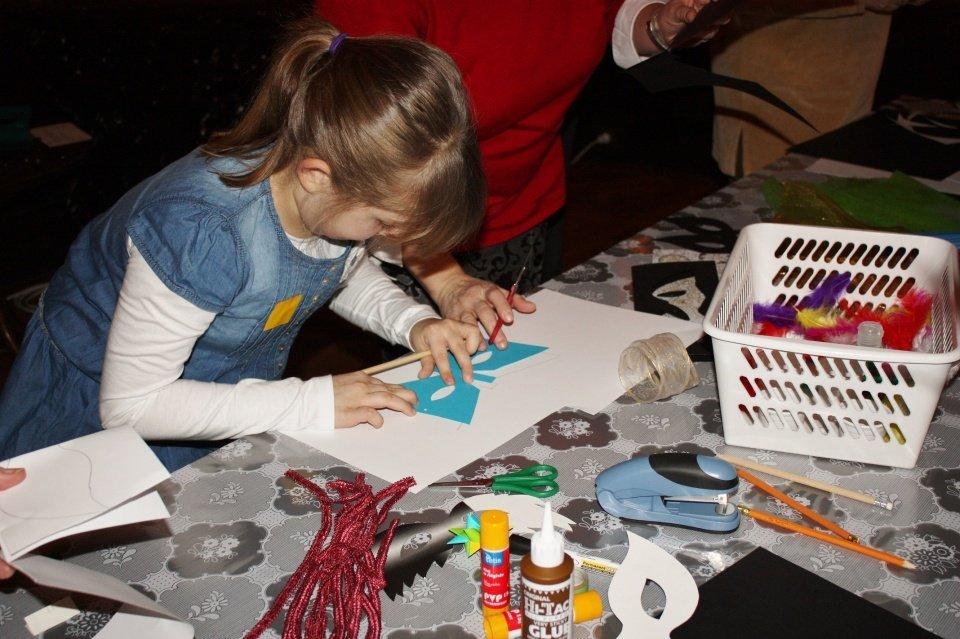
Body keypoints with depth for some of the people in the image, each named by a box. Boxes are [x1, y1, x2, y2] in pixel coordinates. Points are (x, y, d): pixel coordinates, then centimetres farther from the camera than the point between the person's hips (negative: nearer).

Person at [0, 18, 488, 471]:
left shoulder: (340, 200, -20)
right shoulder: (202, 233, -40)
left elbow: (347, 271, 5)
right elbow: (129, 404, -31)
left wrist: (412, 322, -15)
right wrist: (311, 402, -33)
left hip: (237, 387, 5)